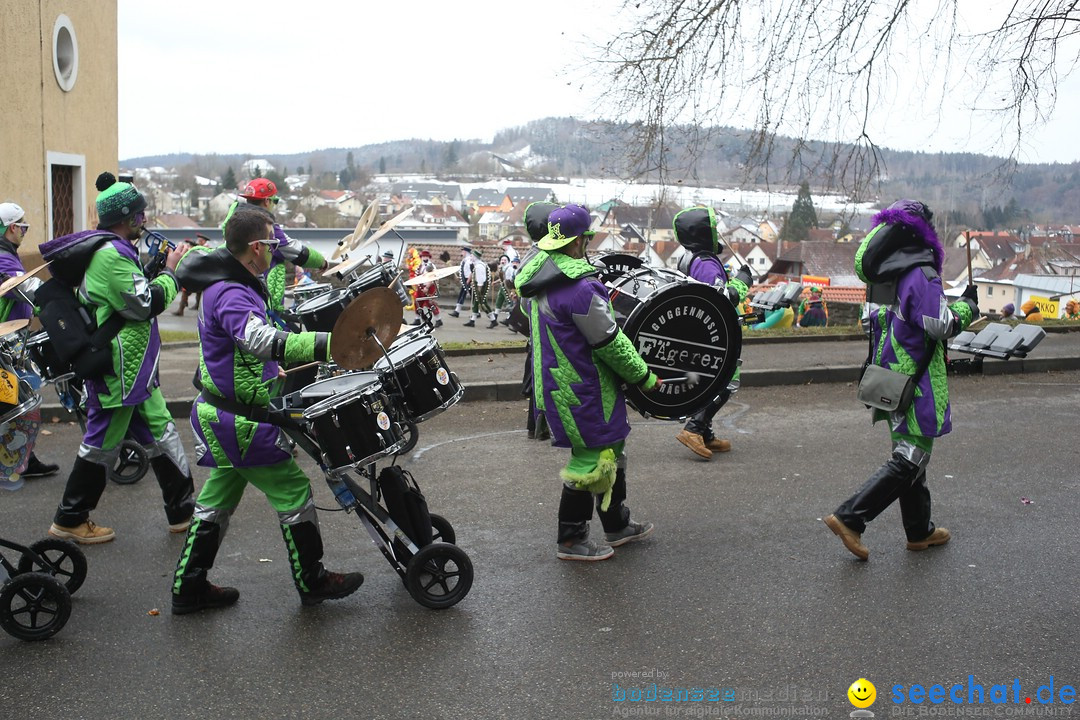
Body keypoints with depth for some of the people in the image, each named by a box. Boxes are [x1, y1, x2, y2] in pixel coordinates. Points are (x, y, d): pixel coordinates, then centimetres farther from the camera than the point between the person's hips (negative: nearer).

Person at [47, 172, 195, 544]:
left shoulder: (115, 250, 14)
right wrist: (171, 271, -8)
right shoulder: (110, 255, -20)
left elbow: (135, 291, 17)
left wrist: (167, 261, 7)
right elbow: (146, 303, -22)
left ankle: (183, 510, 22)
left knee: (161, 433, 14)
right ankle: (70, 520, 14)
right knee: (103, 442, 1)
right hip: (117, 369, -11)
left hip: (134, 367, 11)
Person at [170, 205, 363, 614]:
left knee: (218, 500, 17)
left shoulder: (228, 287, 12)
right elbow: (264, 341, -39)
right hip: (240, 422, -10)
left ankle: (189, 587, 25)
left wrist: (275, 372, 28)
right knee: (293, 492, 1)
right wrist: (330, 344, -46)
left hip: (220, 416, 11)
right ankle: (312, 582, 14)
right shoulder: (231, 295, -22)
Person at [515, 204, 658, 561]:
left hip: (555, 381, 10)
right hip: (581, 390, -10)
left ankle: (616, 525, 34)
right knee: (591, 459, 2)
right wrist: (644, 375, -6)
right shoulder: (581, 288, -25)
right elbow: (611, 343, -19)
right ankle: (570, 539, 14)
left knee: (610, 450, 21)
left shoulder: (539, 276, 5)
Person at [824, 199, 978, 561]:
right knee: (909, 460, -2)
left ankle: (920, 531, 29)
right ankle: (849, 517, -9)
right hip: (916, 382, -8)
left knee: (910, 453, 18)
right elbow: (943, 325, -19)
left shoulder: (881, 275, 6)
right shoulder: (921, 275, -19)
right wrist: (967, 306, -2)